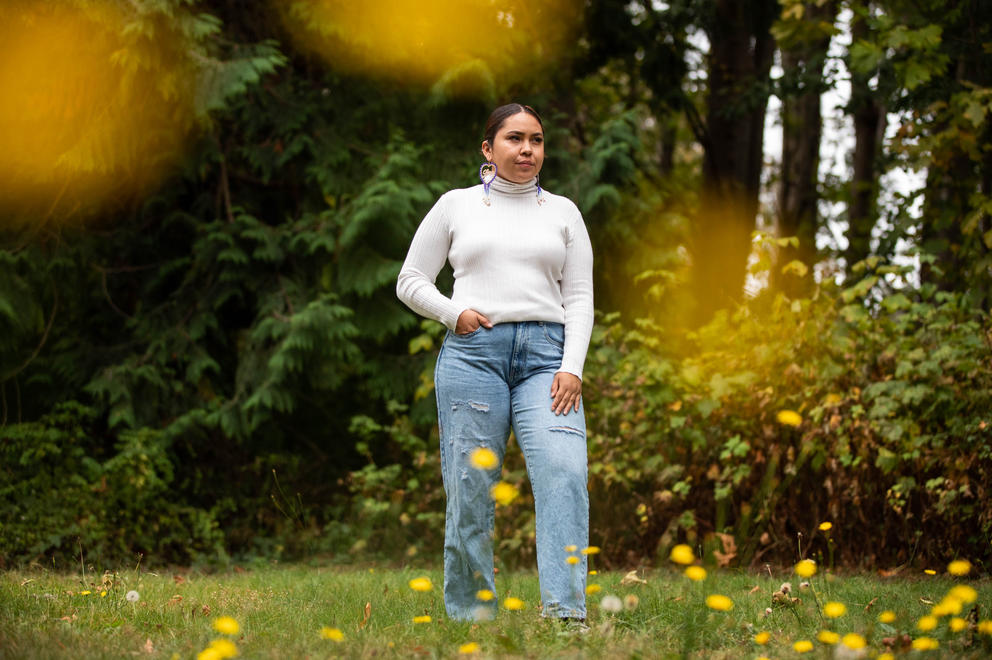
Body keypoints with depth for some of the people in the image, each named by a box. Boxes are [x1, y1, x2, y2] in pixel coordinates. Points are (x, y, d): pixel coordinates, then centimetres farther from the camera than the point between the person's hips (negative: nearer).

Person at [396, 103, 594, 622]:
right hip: (473, 351, 0)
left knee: (565, 472, -21)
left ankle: (565, 613, -27)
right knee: (470, 489, -2)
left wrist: (572, 367, -3)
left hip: (546, 355, 1)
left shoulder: (562, 213, 16)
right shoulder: (456, 206, 12)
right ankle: (468, 616, 10)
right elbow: (410, 282, 15)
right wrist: (452, 313, -4)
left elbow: (580, 296, 11)